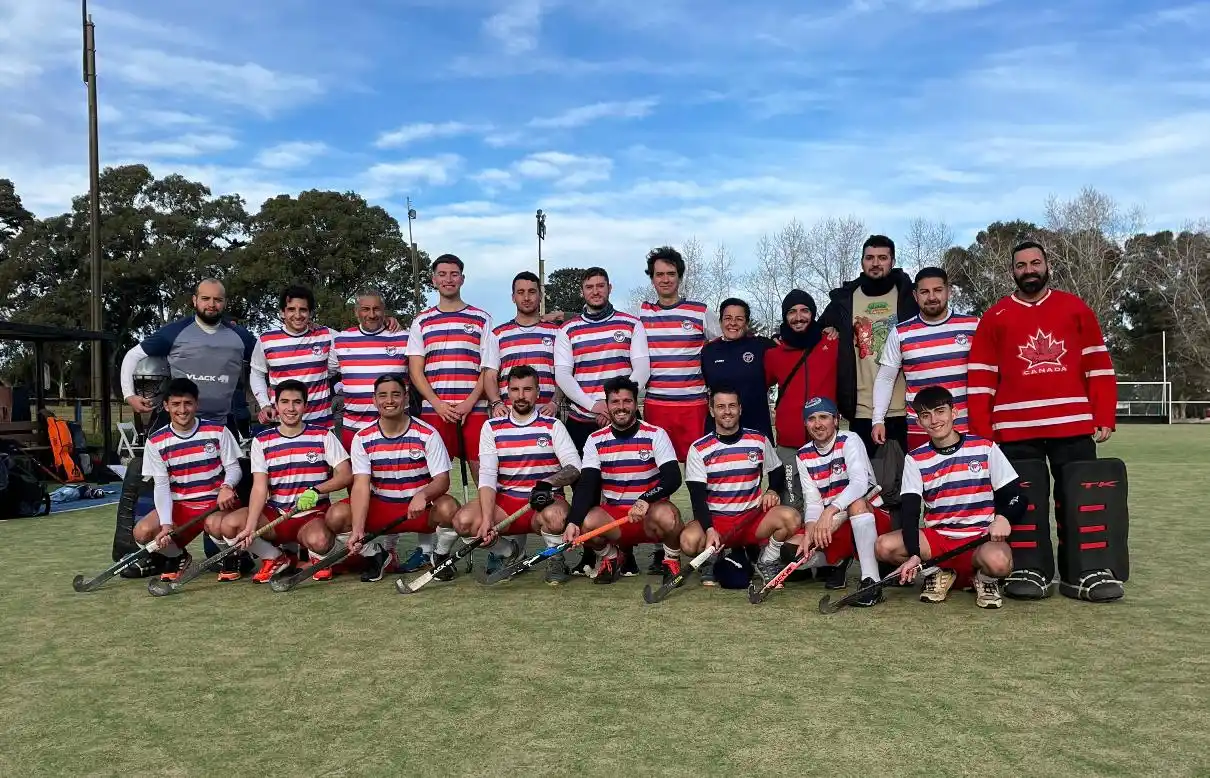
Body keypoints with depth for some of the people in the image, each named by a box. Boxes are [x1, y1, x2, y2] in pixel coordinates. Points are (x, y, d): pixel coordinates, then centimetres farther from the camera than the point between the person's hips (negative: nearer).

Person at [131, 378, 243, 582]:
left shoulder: (218, 431, -4)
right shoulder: (156, 442, 0)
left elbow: (234, 468, -1)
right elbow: (161, 485, -4)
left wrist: (227, 486, -26)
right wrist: (166, 524, -18)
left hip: (217, 502, -3)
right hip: (179, 505, 3)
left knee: (215, 524, -38)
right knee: (143, 532, -22)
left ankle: (231, 557, -2)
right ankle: (177, 557, 11)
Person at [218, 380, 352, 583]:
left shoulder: (323, 435, -1)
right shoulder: (262, 440, 3)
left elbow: (345, 475, -5)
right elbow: (260, 487, -6)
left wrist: (315, 491, -23)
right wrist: (250, 527, -20)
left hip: (313, 515, -3)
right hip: (274, 514, 3)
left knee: (318, 541, -36)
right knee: (229, 524, -22)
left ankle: (319, 556, 5)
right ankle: (276, 558, 4)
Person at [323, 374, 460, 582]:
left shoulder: (427, 434, -10)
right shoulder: (362, 439, -5)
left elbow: (442, 480, -14)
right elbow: (361, 485, -14)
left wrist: (423, 495, -38)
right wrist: (357, 530, -28)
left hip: (421, 509, -2)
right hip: (379, 507, 2)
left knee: (448, 508, -33)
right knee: (336, 516, -20)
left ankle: (440, 555, 1)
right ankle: (378, 555, 8)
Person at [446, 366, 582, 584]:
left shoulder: (553, 425, 1)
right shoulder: (492, 427, 4)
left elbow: (574, 467, -8)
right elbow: (487, 476, -5)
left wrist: (548, 483, -29)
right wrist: (487, 520, -19)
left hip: (546, 501, -2)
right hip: (505, 502, 2)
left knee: (553, 516, -37)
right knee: (463, 520, -24)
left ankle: (556, 559, -3)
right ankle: (509, 551, 6)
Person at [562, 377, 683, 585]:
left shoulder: (655, 435, -7)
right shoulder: (595, 440, 0)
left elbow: (673, 478, -18)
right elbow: (586, 484, -9)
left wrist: (645, 501, -36)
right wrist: (573, 522, -26)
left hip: (650, 513, -2)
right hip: (611, 515, 2)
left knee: (666, 515, -36)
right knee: (586, 521, -29)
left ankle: (672, 560, 0)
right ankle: (610, 558, 6)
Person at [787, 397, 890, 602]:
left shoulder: (849, 441, -11)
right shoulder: (803, 456, 3)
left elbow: (860, 483, -29)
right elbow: (813, 502, -4)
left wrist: (830, 511, -43)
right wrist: (809, 534, -23)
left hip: (872, 519, -5)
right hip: (832, 526, 5)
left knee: (856, 502, -38)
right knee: (792, 551, -18)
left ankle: (871, 582, -38)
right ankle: (839, 560, 12)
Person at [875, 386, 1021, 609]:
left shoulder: (985, 448, 0)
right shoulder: (916, 459, 2)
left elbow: (1015, 497, 0)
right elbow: (910, 513, -6)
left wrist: (1003, 517, -25)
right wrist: (914, 555, -23)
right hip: (936, 537, 2)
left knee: (998, 561, -38)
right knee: (884, 546, -24)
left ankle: (984, 577, 2)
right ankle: (939, 572, 4)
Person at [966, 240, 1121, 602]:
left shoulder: (1076, 309, 10)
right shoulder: (995, 317, 6)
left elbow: (1099, 367, 8)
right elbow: (981, 379, 3)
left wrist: (1104, 419, 0)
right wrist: (980, 433, -4)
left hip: (1073, 425, 1)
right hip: (1015, 429, -1)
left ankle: (1084, 573, 9)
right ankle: (1029, 572, 10)